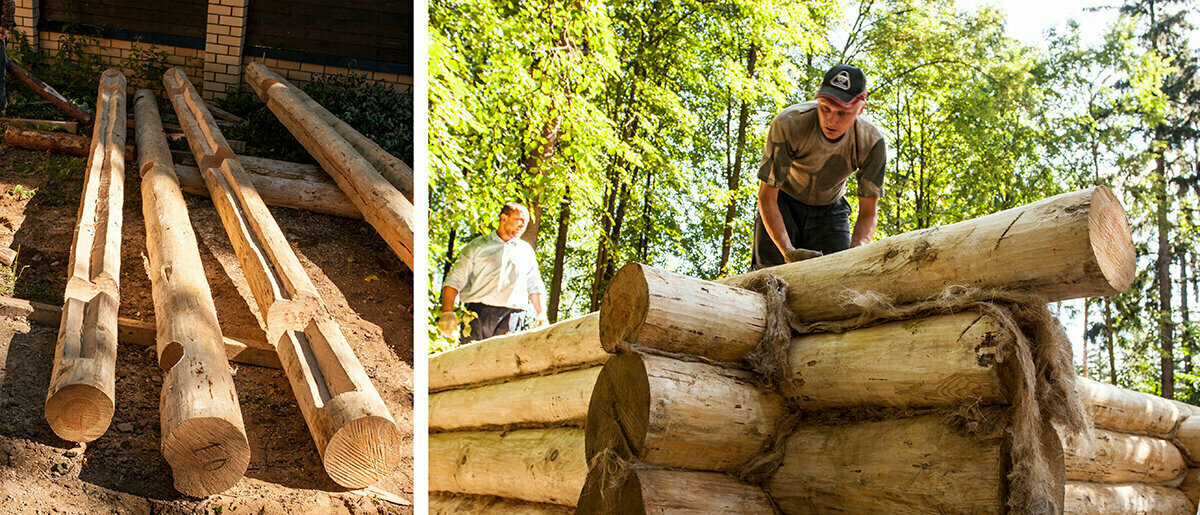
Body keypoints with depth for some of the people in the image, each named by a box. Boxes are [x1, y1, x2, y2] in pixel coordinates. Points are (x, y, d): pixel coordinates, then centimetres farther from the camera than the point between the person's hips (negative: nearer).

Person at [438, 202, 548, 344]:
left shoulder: (526, 251, 23)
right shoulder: (478, 246, 13)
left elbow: (534, 287, 26)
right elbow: (454, 281, 7)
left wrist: (541, 314, 11)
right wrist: (447, 312, -8)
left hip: (510, 316, 2)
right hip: (478, 312, -2)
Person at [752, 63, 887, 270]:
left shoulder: (872, 143, -26)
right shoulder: (788, 124, -33)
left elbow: (867, 213, -17)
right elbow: (766, 196, -27)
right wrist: (788, 251, -40)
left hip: (831, 209, 2)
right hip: (784, 201, -2)